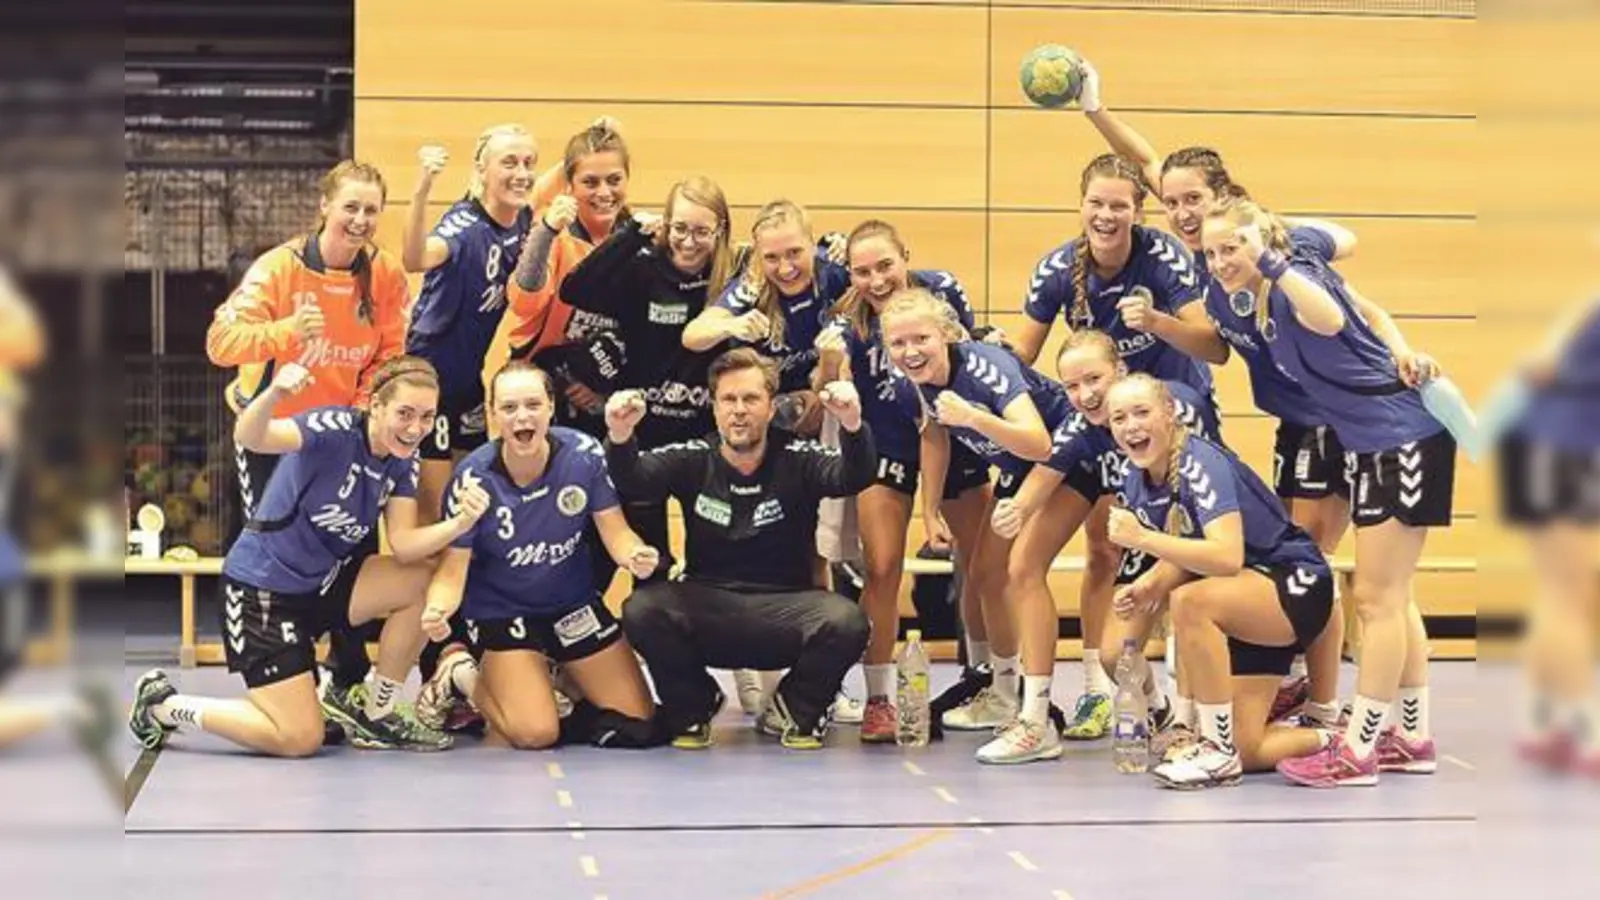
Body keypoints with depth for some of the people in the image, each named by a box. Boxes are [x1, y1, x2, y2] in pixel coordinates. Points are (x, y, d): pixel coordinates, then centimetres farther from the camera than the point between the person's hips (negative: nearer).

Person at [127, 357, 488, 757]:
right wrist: (274, 393, -63)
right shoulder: (335, 429, -24)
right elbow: (249, 437, -41)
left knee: (424, 581, -12)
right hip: (261, 590, -7)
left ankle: (376, 718, 4)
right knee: (300, 739, -9)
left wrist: (459, 523, -29)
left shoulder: (403, 461, -3)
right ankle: (163, 704, 12)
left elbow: (404, 545, -10)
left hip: (321, 581, 7)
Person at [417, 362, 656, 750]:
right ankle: (469, 678, 13)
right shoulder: (473, 477, -22)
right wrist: (438, 609, -42)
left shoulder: (584, 453, -18)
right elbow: (453, 568, -20)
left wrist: (635, 555, -36)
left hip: (574, 604, 3)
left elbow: (615, 532, -12)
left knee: (636, 718, 4)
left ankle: (558, 676, 31)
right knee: (535, 732, -18)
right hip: (501, 611, -3)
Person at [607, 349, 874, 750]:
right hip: (706, 606, 1)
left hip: (784, 609, -1)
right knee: (641, 610, -28)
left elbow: (853, 477, -20)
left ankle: (792, 711, 3)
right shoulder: (692, 459, 0)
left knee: (846, 622, -30)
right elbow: (635, 479, -17)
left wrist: (852, 427, -43)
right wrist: (620, 437, -41)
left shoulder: (798, 459, -2)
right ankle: (692, 706, 3)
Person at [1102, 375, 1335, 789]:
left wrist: (1142, 539, -36)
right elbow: (1184, 558, 3)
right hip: (1243, 609, 8)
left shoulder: (1200, 463, -23)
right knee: (1244, 753, -3)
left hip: (1296, 585, -8)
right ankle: (1332, 740, 26)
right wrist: (1147, 587, -17)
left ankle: (1219, 752, -23)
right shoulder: (1137, 483, 1)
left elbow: (1227, 557, -36)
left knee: (1190, 602, -36)